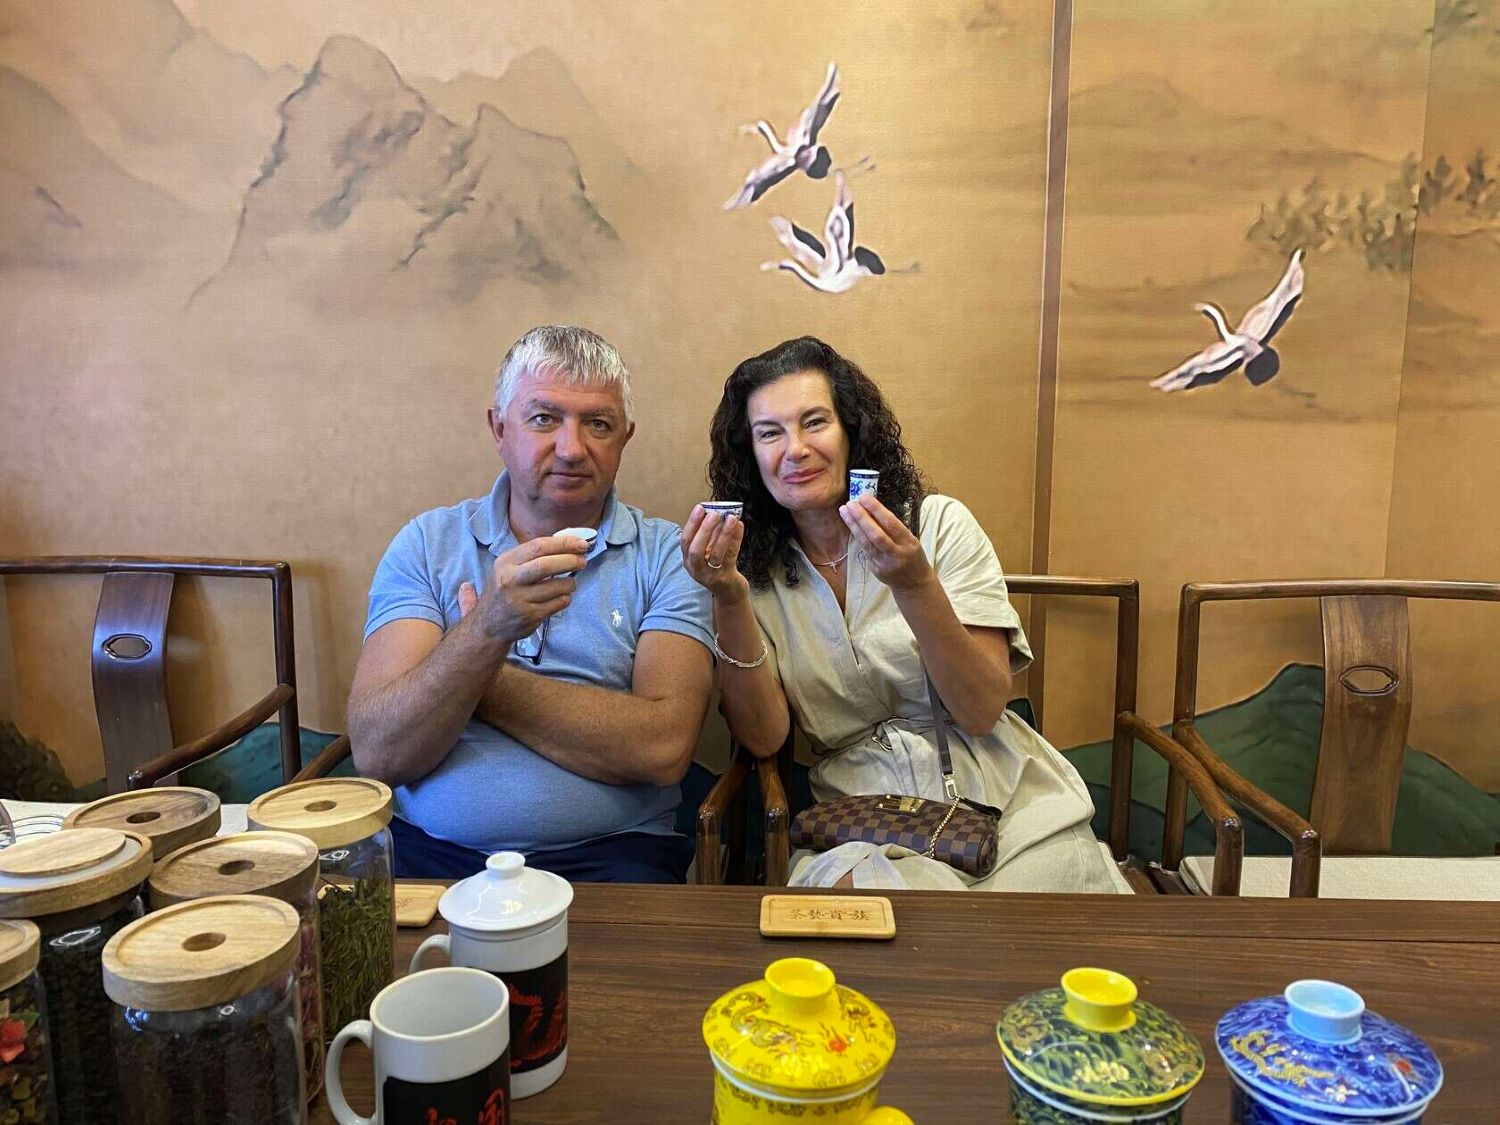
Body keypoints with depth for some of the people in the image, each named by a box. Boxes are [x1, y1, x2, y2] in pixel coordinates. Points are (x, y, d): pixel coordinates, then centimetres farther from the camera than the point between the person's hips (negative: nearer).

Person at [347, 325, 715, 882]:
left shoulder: (668, 553, 2)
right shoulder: (426, 543, 5)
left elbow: (663, 750, -12)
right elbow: (377, 754, -6)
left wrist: (485, 684, -7)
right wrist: (489, 629, -22)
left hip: (606, 856, 1)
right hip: (429, 853, 0)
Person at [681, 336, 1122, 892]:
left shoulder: (939, 524, -2)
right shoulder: (751, 567, 3)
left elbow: (982, 712, -10)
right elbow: (764, 738, -5)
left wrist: (915, 584, -25)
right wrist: (729, 601, -18)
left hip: (1006, 802, 1)